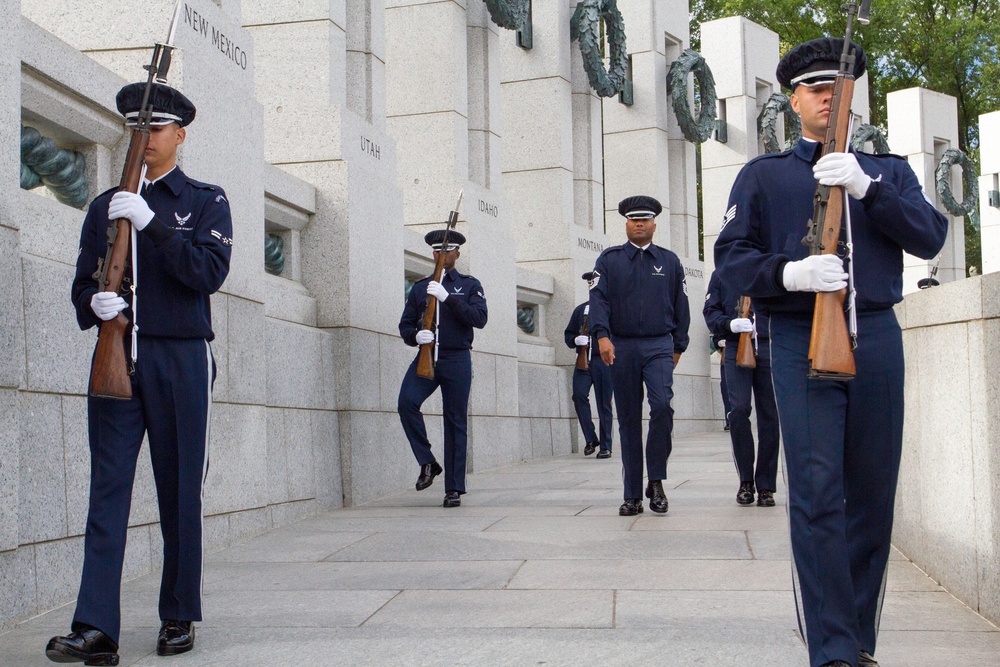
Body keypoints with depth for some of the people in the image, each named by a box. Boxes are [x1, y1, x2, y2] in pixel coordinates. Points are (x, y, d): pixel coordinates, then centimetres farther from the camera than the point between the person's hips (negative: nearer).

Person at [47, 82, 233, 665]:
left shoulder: (207, 201, 7)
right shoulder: (106, 205, 15)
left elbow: (210, 272, -9)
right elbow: (83, 282, 14)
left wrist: (150, 222, -18)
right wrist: (94, 302, -10)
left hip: (181, 359, -2)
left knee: (181, 491, 4)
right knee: (108, 490, -4)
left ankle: (179, 617, 15)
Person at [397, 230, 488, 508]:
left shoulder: (470, 285, 8)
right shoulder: (419, 287, 15)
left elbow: (479, 319, -9)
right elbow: (405, 325, 14)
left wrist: (447, 298, -18)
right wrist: (416, 335, -10)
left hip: (457, 360, -2)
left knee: (456, 422, -1)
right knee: (407, 402, -23)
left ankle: (454, 489, 5)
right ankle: (427, 463, -7)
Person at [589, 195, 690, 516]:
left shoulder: (669, 261, 12)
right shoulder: (609, 260, 8)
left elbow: (680, 306, 15)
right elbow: (598, 298, -4)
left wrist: (678, 345, 11)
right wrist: (602, 335, -18)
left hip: (659, 346, 0)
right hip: (621, 348, 0)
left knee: (662, 405, -22)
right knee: (628, 420, 3)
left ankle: (656, 481, -8)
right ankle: (632, 496, 8)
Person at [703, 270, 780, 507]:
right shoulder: (721, 274, 12)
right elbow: (710, 311, 7)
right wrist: (730, 324, -13)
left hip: (769, 348, 1)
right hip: (736, 349, -1)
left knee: (769, 416, 1)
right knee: (738, 409, -13)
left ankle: (765, 486, 8)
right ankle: (746, 480, 2)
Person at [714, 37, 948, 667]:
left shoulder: (888, 170, 18)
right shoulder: (763, 175, 13)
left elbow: (931, 237, 2)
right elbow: (732, 256, 4)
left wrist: (865, 189, -11)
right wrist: (789, 272, -15)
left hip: (877, 337, 3)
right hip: (802, 340, -2)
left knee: (872, 494, 5)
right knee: (818, 496, -11)